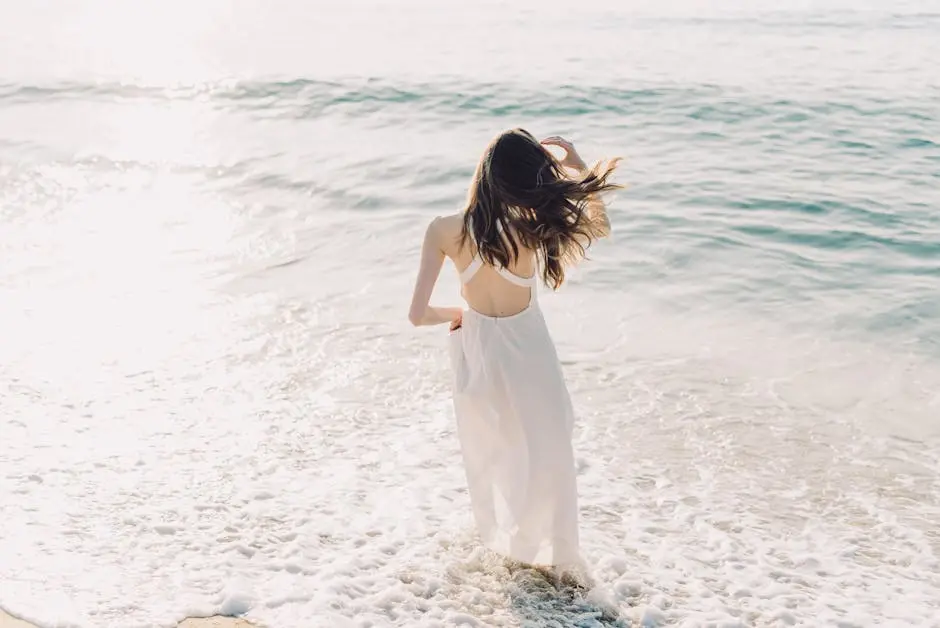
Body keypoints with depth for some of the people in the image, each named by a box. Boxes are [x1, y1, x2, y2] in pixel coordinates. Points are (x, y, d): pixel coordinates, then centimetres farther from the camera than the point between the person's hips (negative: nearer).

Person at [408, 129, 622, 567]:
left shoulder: (444, 231, -22)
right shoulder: (529, 229, -27)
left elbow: (418, 314, -20)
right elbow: (599, 224, -9)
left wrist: (452, 315, 0)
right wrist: (578, 165, -9)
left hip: (476, 352, 3)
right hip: (527, 355, -2)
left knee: (489, 447, 28)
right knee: (544, 450, 21)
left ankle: (499, 535, 51)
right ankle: (545, 548, 39)